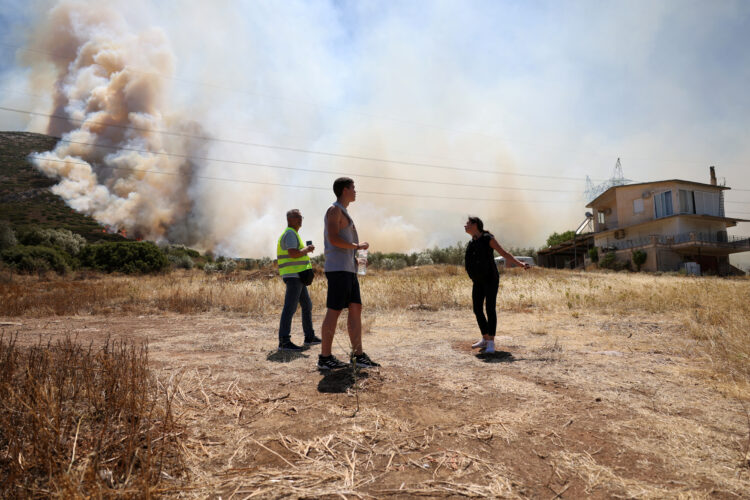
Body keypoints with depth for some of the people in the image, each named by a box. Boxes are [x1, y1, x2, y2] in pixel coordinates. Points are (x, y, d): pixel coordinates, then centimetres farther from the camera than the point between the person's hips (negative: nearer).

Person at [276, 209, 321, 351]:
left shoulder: (294, 234, 22)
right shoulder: (290, 233, -10)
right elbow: (293, 253, -24)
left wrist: (306, 250, 16)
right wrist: (307, 249, -9)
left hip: (298, 276, 11)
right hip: (293, 276, -11)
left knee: (307, 306, 15)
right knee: (290, 307, -13)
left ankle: (309, 337, 23)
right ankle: (284, 341, -14)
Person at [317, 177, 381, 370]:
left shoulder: (343, 212, 24)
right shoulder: (335, 210, -6)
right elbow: (333, 239, -18)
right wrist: (358, 246, -9)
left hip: (348, 269, 10)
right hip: (338, 269, -10)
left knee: (356, 309, 5)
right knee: (334, 311, -7)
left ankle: (359, 356, 8)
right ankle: (325, 357, 1)